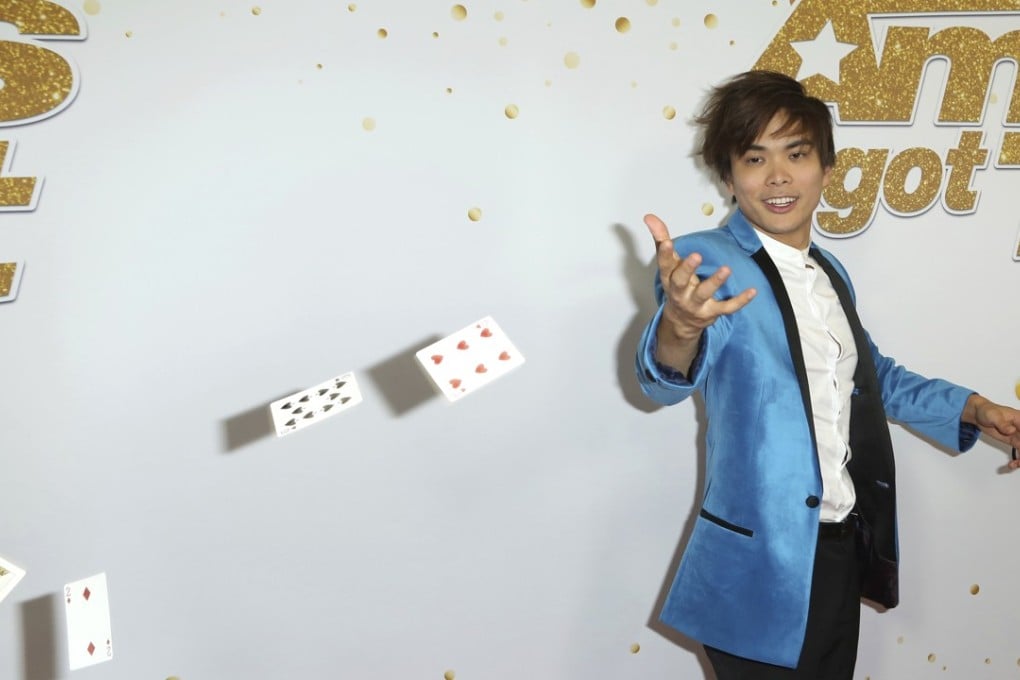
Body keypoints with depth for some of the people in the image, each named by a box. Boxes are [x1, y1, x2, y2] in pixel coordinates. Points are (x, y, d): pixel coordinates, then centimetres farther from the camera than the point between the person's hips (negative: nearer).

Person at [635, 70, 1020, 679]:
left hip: (845, 552, 7)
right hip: (759, 566, -7)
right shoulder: (709, 263, -13)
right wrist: (680, 328, -54)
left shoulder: (831, 273, 8)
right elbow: (669, 378, -31)